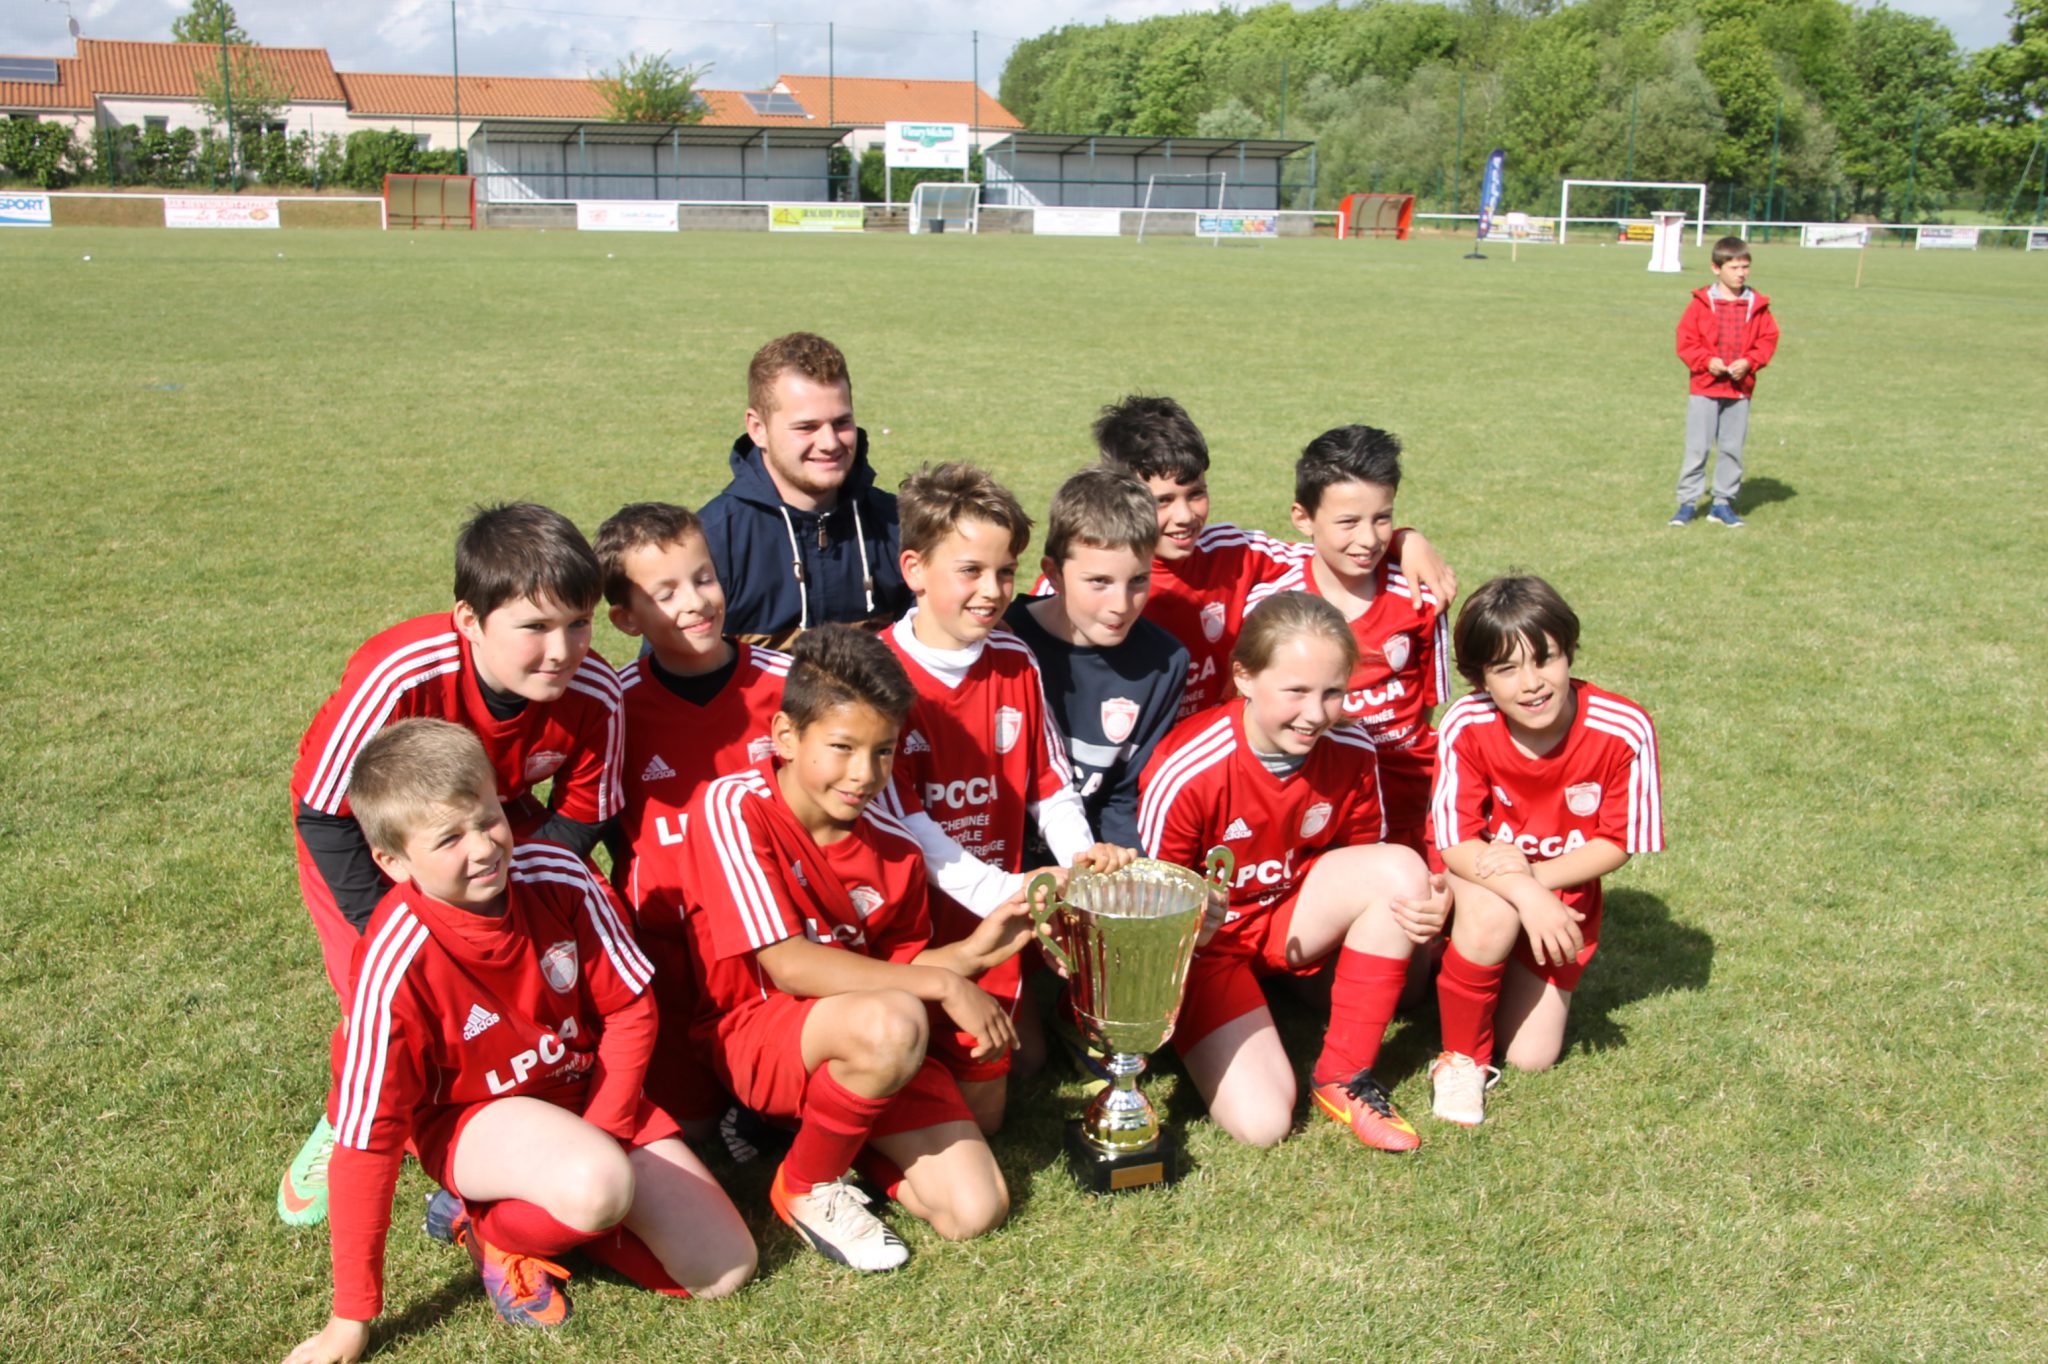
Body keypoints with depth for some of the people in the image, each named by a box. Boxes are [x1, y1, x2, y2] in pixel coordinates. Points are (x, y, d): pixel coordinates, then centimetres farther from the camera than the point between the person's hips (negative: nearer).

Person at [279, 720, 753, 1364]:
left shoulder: (560, 875, -19)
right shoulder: (396, 962, -27)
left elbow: (630, 1008, -4)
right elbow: (367, 1141, -21)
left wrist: (600, 1132, -13)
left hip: (587, 1095, 4)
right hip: (470, 1121, -4)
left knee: (725, 1268, -6)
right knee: (599, 1188, -37)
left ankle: (545, 1201, 9)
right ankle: (497, 1233, -3)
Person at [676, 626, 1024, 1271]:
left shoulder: (894, 843, -3)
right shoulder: (731, 807, -18)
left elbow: (894, 967, 8)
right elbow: (785, 963, -24)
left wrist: (970, 951, -13)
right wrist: (944, 986, -26)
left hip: (873, 1041, 5)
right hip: (753, 1034, -5)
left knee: (975, 1210, -9)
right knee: (892, 1023, -37)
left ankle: (820, 1127, 15)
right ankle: (806, 1186, -7)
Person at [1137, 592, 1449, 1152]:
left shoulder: (1351, 752, -14)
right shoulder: (1185, 772, -28)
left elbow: (1365, 863, 4)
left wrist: (1421, 904, -17)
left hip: (1289, 912, 5)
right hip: (1205, 938, -5)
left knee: (1403, 868, -23)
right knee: (1261, 1122, -20)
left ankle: (1343, 1076, -9)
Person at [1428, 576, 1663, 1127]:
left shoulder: (1624, 731, -26)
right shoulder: (1467, 726, -26)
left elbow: (1617, 844, -14)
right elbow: (1455, 843, -21)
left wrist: (1535, 876, -29)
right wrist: (1523, 893, -38)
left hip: (1562, 893, 2)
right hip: (1479, 876, -1)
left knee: (1532, 1056, -2)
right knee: (1493, 912, -38)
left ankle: (1509, 982, 33)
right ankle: (1460, 1057, -13)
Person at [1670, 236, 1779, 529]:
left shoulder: (1758, 306, 4)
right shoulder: (1701, 303, -3)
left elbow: (1768, 339, 5)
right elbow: (1686, 340, -3)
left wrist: (1749, 362, -11)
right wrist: (1707, 361, -16)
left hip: (1740, 390, 3)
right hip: (1704, 388, -2)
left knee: (1732, 448, 7)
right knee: (1696, 447, 0)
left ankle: (1723, 503, 16)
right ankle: (1688, 502, 7)